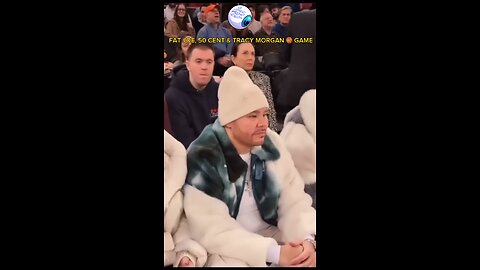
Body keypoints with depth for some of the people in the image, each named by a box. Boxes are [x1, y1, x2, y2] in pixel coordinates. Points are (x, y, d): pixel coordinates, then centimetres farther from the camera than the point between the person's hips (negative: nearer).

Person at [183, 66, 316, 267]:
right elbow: (210, 228, -22)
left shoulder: (272, 144, -3)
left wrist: (307, 239, -25)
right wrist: (274, 253, -29)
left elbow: (294, 199, -5)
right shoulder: (203, 159, -18)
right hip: (227, 247, -4)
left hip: (272, 234, 4)